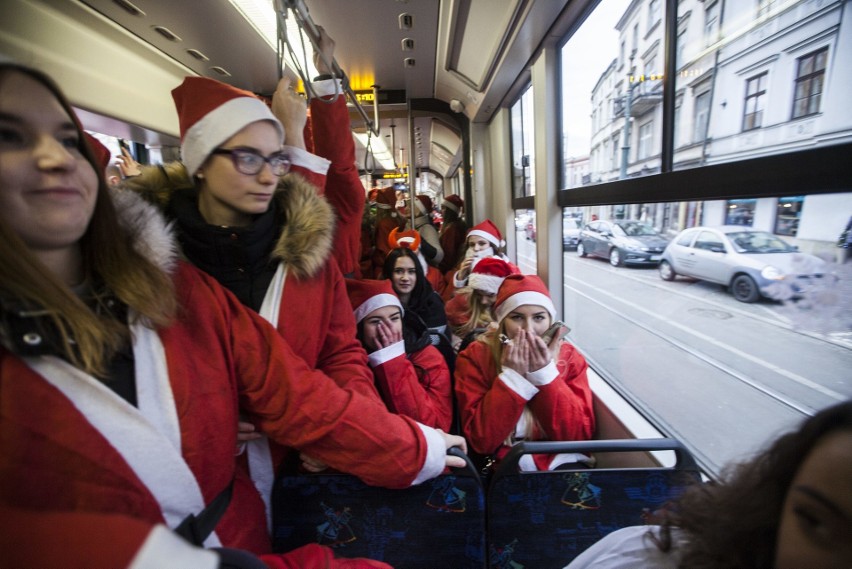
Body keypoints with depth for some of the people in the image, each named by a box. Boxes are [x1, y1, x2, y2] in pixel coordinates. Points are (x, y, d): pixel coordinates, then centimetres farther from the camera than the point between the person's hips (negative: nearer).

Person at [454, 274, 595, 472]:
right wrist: (512, 375, -23)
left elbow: (579, 435, -10)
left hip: (560, 461, 1)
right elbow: (480, 440, -16)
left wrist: (544, 373, -20)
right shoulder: (475, 357, -11)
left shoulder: (568, 356, -4)